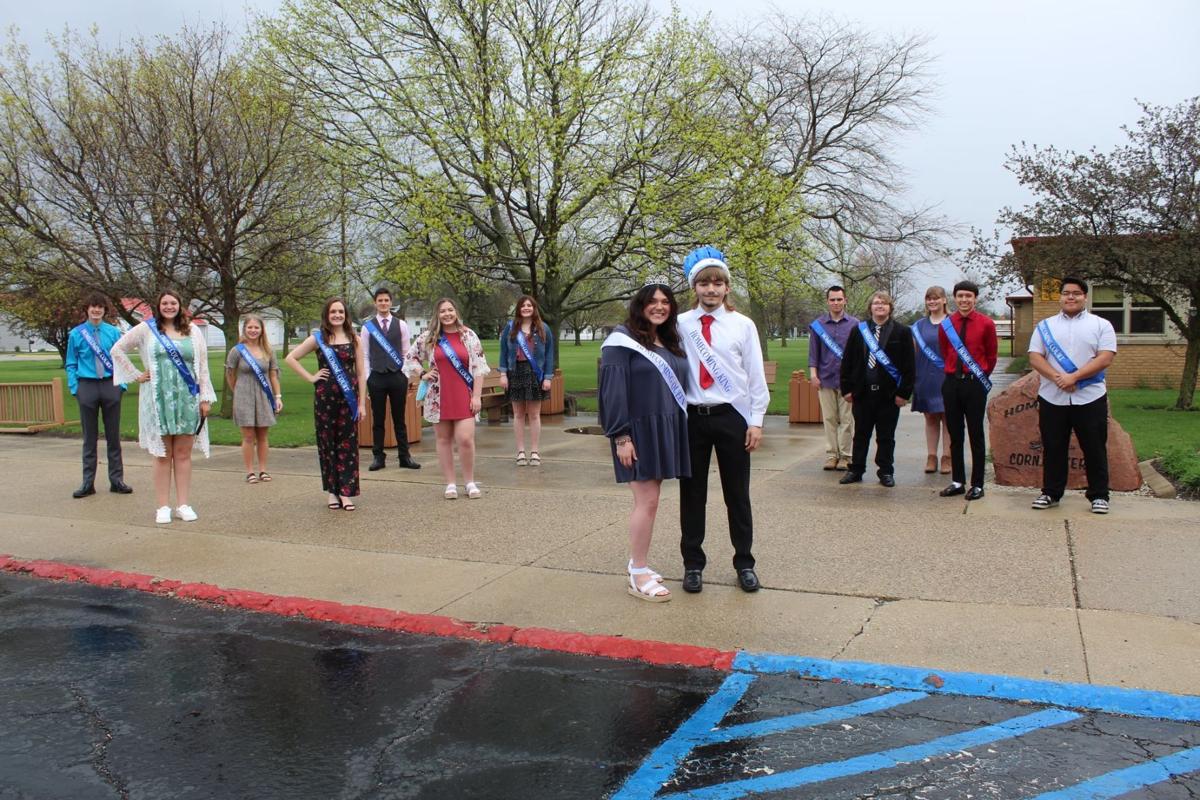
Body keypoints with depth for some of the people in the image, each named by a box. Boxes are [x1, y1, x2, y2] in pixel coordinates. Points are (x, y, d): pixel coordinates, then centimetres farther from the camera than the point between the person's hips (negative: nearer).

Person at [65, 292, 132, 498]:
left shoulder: (114, 332, 3)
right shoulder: (76, 334, 2)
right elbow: (71, 364, 6)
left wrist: (122, 384, -2)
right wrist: (74, 387, -2)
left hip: (110, 386, 0)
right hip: (87, 386, 0)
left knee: (113, 435, 6)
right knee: (90, 437, 7)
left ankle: (116, 479, 15)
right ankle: (88, 482, 14)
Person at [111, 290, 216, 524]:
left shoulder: (193, 331, 9)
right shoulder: (146, 329, 4)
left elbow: (202, 366, 7)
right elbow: (117, 349, 10)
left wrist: (205, 398, 2)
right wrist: (136, 375, 4)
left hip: (187, 399, 1)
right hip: (158, 399, -1)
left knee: (183, 454, 5)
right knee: (162, 455, 3)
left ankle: (183, 504, 11)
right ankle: (163, 507, 9)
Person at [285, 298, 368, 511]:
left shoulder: (354, 339, 6)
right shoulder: (318, 338, 3)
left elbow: (361, 372, 4)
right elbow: (290, 358, 5)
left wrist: (362, 403, 0)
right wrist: (311, 377, -2)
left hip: (349, 397, 0)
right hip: (324, 397, 0)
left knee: (348, 443, 0)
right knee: (327, 442, 6)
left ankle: (346, 492, 4)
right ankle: (332, 491, 15)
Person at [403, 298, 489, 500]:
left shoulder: (468, 335, 1)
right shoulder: (428, 338, 5)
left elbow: (479, 367, -2)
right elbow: (409, 357, 17)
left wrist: (477, 395, -7)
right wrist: (422, 374, 3)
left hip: (464, 396, -2)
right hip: (439, 397, 2)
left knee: (465, 439, -9)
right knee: (443, 439, 7)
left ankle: (470, 482, 9)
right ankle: (450, 484, 16)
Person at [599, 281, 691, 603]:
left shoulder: (670, 342, 15)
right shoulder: (623, 340, -8)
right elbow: (613, 390, -13)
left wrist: (678, 429, 12)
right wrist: (621, 437, -18)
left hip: (666, 430, 7)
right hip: (639, 431, -7)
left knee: (649, 500, 9)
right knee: (647, 501, -8)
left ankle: (637, 563, 20)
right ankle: (638, 576, 1)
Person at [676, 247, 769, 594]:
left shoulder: (743, 325, 0)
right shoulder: (681, 325, 0)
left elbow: (756, 376, 1)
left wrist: (756, 421, -3)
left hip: (732, 417, 0)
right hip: (692, 418, 1)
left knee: (737, 494, 9)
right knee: (692, 494, 8)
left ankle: (744, 564, 23)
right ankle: (693, 564, 22)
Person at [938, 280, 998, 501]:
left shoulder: (986, 324, -3)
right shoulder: (946, 325, 4)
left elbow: (991, 356, 7)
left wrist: (981, 376, 12)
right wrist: (953, 372, 13)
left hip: (975, 384, -3)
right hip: (951, 383, 3)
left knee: (976, 435, 2)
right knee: (955, 435, 9)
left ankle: (977, 485, 9)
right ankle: (957, 482, 18)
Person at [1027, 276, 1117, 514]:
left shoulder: (1101, 325, 4)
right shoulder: (1045, 326, 10)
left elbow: (1105, 358, -7)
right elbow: (1035, 357, 2)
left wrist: (1074, 377, -17)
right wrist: (1056, 377, -15)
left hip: (1090, 398, -2)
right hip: (1052, 398, 2)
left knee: (1095, 450, 4)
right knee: (1053, 449, 8)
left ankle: (1099, 496, 15)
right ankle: (1051, 493, 19)